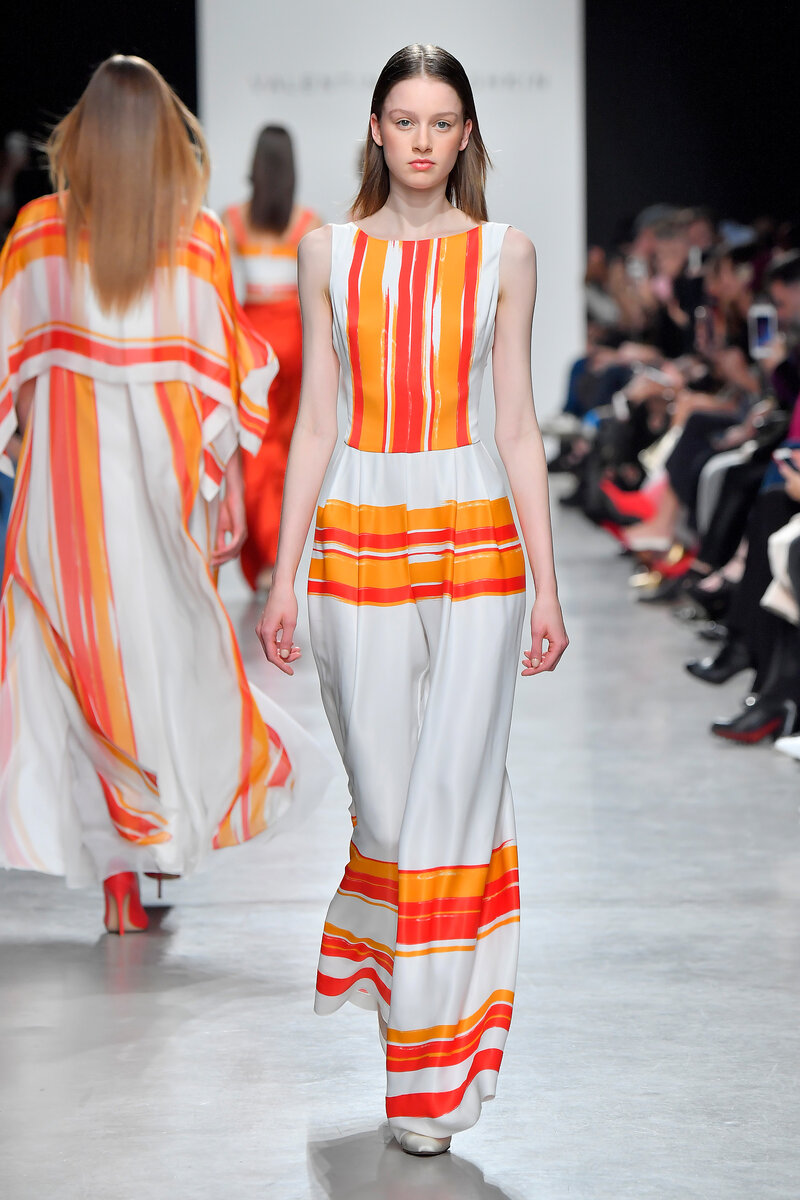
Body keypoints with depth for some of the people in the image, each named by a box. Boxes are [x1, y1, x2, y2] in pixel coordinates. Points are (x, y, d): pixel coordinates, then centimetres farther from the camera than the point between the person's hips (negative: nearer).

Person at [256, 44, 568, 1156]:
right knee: (386, 800, 4)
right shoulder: (330, 252, 6)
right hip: (358, 537, 1)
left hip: (476, 537, -1)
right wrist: (285, 578, 3)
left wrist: (545, 583, 1)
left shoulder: (503, 253, 5)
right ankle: (378, 947, 37)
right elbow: (316, 424, 7)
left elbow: (517, 425, 4)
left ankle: (433, 1072, 3)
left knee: (455, 800, -5)